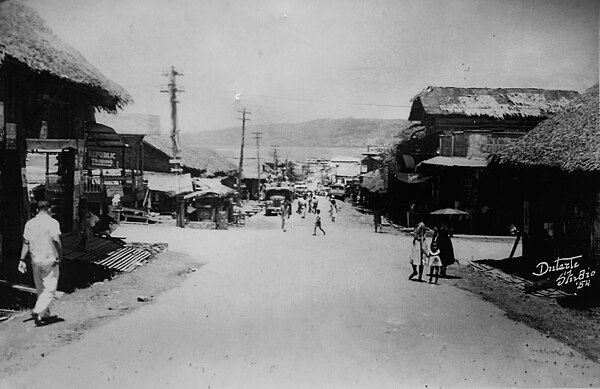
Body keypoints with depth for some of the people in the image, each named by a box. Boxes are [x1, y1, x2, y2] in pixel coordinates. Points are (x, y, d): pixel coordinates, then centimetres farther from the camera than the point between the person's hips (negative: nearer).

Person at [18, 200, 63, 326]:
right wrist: (60, 257, -6)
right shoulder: (53, 222, -10)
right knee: (50, 289, 0)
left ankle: (45, 315, 23)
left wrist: (22, 260, 8)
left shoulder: (29, 223, 5)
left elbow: (26, 243, 5)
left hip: (35, 261, 5)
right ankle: (37, 311, -17)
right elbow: (57, 242, -16)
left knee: (40, 290, 16)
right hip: (50, 260, -5)